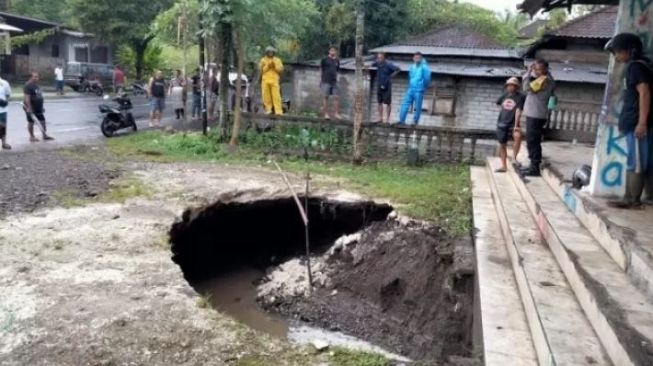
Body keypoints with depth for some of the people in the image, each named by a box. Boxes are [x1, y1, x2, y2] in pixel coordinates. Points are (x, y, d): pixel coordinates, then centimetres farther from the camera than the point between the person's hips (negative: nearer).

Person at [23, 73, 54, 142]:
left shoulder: (37, 85, 12)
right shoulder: (28, 86, -16)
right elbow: (27, 98, -22)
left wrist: (42, 106, 20)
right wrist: (29, 108, -27)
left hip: (38, 108, 9)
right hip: (31, 108, -9)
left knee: (42, 121, 9)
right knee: (31, 122, 3)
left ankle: (44, 135, 18)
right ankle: (32, 137, 12)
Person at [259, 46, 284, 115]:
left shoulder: (277, 60, 14)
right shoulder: (263, 60, 13)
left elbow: (281, 69, 4)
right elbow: (261, 69, 4)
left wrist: (275, 66, -10)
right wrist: (268, 66, -7)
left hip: (274, 80, -1)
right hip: (265, 80, 1)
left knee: (276, 95, -11)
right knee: (266, 95, -5)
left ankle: (278, 111, -16)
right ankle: (268, 109, 2)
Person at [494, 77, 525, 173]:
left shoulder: (521, 97, -8)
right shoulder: (505, 95, 8)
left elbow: (518, 111, -18)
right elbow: (498, 104, 29)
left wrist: (516, 125, -26)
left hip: (513, 123, -5)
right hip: (502, 123, 5)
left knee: (518, 136, -34)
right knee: (502, 144, 7)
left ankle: (514, 158, -23)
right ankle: (504, 166, 17)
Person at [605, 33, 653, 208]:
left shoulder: (635, 66, -10)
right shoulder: (638, 66, 19)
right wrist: (625, 121, 24)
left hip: (637, 123, -10)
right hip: (636, 122, 10)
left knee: (636, 163, -6)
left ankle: (631, 199, -1)